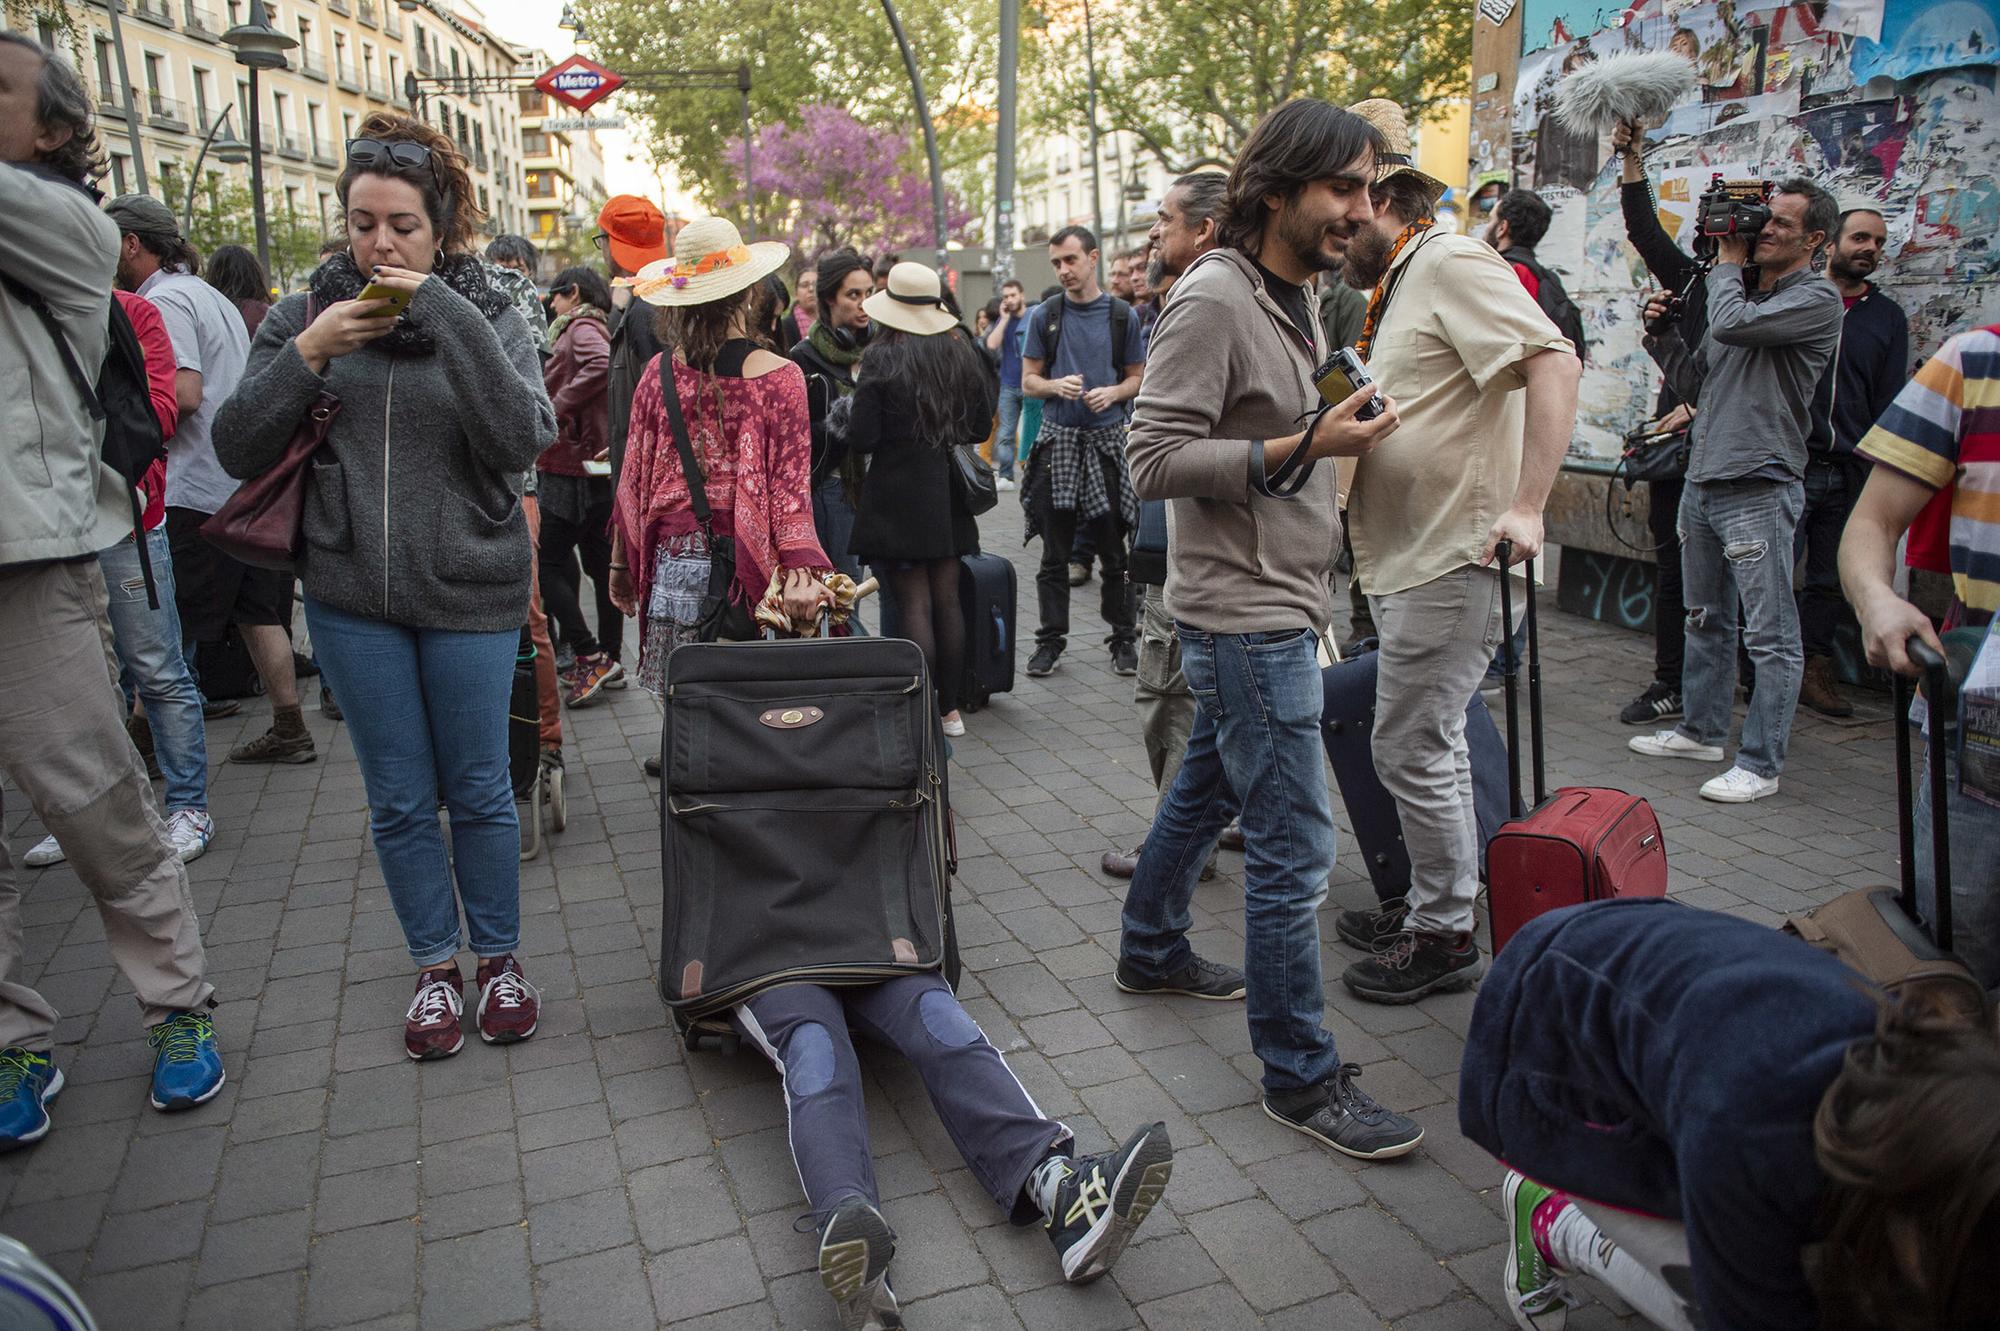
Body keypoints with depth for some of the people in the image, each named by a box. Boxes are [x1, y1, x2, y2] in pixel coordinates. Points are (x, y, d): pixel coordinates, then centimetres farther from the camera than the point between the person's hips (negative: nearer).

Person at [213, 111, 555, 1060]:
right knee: (399, 799, 11)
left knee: (479, 789, 8)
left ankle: (498, 960, 27)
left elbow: (522, 437, -19)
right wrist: (306, 354, -14)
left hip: (470, 595, -2)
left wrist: (444, 311, -21)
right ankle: (435, 968, 27)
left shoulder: (486, 317, -2)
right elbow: (238, 449, -1)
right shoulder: (308, 316, 3)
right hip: (352, 598, 2)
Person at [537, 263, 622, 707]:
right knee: (600, 562, 12)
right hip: (596, 463, 9)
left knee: (548, 562, -4)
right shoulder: (598, 328, 18)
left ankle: (589, 657, -8)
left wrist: (558, 408, -22)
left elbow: (600, 363, -30)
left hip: (570, 466, -9)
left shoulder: (581, 328, -9)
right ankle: (609, 659, 18)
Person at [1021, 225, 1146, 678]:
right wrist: (1056, 386, -13)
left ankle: (1123, 640, 15)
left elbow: (1137, 377, 10)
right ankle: (1050, 640, 14)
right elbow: (1028, 380, 7)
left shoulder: (1122, 315, 5)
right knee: (1054, 552, 4)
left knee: (1114, 551, 4)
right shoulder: (1044, 316, 5)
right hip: (1057, 438, 1)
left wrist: (1113, 392, -11)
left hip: (1107, 438, 0)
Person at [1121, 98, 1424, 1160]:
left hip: (1277, 607, 10)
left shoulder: (1292, 298, 14)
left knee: (1207, 787, 23)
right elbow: (1157, 459, -21)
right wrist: (1301, 448, -23)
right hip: (1244, 613, -10)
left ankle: (1150, 950, 42)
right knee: (1294, 846, -6)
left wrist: (1335, 429, 8)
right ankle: (1301, 1076, 6)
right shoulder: (1211, 299, -16)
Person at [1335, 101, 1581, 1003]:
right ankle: (1434, 904, 32)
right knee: (1434, 745, 18)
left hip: (1450, 559, -11)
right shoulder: (1398, 284, 18)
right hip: (1410, 559, 11)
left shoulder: (1452, 265, -12)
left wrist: (1527, 506, -28)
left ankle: (1443, 936, 10)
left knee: (1411, 751, -4)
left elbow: (1555, 363, -24)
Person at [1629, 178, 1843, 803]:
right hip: (1702, 482, 9)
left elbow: (1732, 325, -23)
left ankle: (1761, 764, 1)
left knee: (1770, 635, -4)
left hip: (1760, 488, -9)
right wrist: (1663, 335, 6)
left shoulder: (1816, 299, -7)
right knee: (1707, 620, 18)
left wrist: (1727, 261, -5)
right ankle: (1702, 732, 30)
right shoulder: (1744, 293, 18)